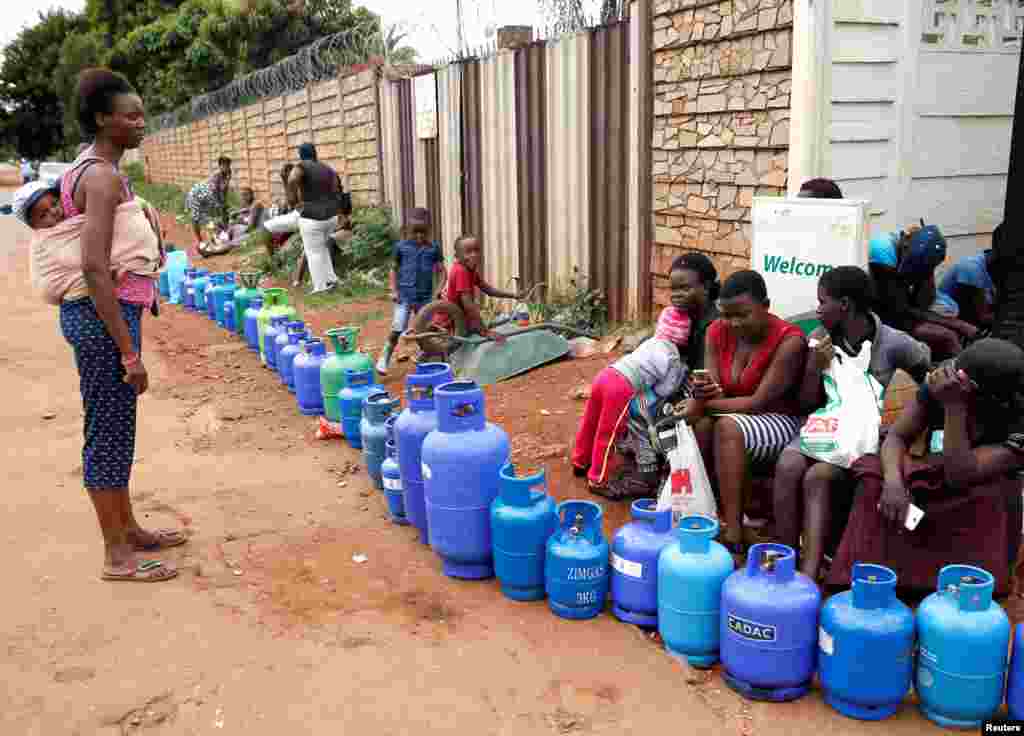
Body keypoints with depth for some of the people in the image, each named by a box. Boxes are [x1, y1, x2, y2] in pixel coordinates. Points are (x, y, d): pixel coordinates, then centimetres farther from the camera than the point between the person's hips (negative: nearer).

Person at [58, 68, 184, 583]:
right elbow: (95, 268, -24)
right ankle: (118, 556, 9)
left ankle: (128, 529, 31)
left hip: (97, 311, 10)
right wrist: (130, 352, -23)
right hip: (104, 314, -10)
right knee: (109, 432, -2)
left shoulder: (85, 170, 15)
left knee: (115, 428, 18)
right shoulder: (104, 177, -17)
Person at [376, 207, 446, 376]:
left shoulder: (434, 248, 1)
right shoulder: (401, 247, 0)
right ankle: (384, 359, 2)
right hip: (404, 296, -2)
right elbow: (394, 269, 9)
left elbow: (442, 272, 4)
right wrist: (394, 291, -1)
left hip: (425, 297, 2)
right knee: (397, 330, -11)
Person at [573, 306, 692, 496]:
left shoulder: (652, 342, 20)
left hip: (606, 374, 8)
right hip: (622, 388, -8)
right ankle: (598, 481, 14)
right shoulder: (673, 358, 1)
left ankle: (580, 462, 43)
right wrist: (682, 373, 19)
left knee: (590, 423, 22)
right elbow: (663, 391, 8)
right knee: (608, 435, 3)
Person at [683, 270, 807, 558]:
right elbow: (713, 391, -8)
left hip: (781, 422, -5)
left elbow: (759, 403, -24)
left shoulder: (789, 340, -22)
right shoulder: (718, 332, -5)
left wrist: (705, 403, -22)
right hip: (735, 415, 6)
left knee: (729, 427, -33)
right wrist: (701, 393, -32)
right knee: (698, 423, -25)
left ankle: (733, 534, -32)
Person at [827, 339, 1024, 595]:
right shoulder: (943, 381, -16)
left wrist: (954, 406, -41)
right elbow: (897, 436, -14)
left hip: (987, 516, -3)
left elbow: (959, 477, -36)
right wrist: (894, 483, -34)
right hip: (934, 483, 4)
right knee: (873, 475, -23)